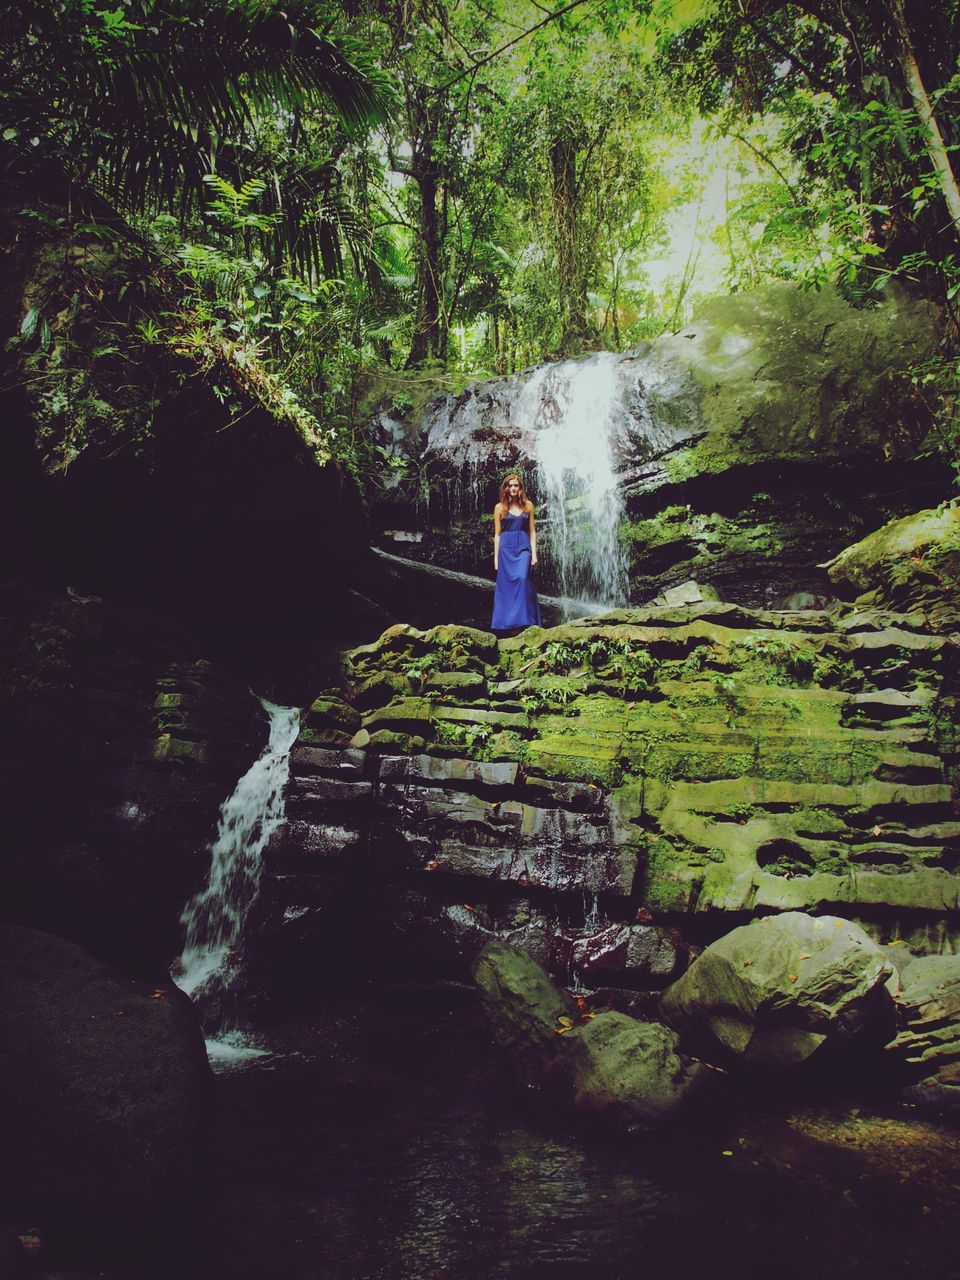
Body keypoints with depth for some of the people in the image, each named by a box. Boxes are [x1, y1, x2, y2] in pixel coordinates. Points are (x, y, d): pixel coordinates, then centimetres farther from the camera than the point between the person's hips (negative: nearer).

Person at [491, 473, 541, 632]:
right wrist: (496, 557, 3)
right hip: (506, 549, 0)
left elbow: (532, 531, 9)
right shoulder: (500, 507, 6)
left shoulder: (528, 505, 9)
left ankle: (523, 620, -15)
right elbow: (497, 534, 7)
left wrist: (534, 553, 1)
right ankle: (509, 623, 2)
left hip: (523, 547, 0)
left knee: (523, 579, -18)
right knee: (507, 585, -2)